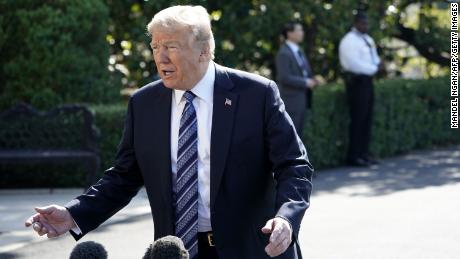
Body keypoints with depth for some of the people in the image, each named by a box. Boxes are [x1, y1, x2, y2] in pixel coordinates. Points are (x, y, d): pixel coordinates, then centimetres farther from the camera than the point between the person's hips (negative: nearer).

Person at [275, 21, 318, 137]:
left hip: (302, 99, 9)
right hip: (292, 99, -9)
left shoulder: (298, 51, 14)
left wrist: (311, 80, 2)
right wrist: (305, 82, -17)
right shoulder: (284, 53, -15)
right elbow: (284, 78, -21)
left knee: (298, 133, 12)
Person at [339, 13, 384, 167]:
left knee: (367, 119, 9)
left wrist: (378, 63, -3)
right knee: (358, 119, -7)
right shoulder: (349, 41, -12)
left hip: (367, 80, 9)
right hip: (356, 81, -9)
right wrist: (375, 69, -14)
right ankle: (353, 156, -3)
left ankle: (363, 154, 15)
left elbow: (373, 56, 21)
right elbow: (354, 64, -19)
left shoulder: (367, 40, 16)